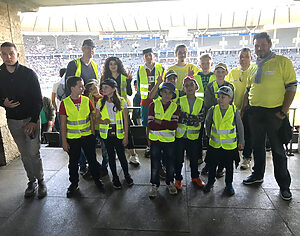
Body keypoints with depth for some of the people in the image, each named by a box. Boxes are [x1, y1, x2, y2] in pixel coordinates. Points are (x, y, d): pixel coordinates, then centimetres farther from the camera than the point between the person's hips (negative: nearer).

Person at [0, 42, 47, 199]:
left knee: (33, 153, -4)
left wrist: (34, 121, -13)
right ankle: (31, 181, 24)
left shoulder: (29, 73, -7)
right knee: (24, 154, 10)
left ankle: (40, 181, 14)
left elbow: (38, 98, -8)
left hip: (30, 118, -3)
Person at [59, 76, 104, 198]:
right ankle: (74, 183, 32)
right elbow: (63, 124, -4)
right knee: (73, 161, 13)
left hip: (87, 136, 1)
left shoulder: (87, 100, -2)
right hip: (72, 138, -1)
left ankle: (97, 179, 30)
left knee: (92, 159, 10)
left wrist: (93, 135, 6)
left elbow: (91, 119, 6)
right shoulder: (64, 103, -7)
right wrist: (64, 141, -4)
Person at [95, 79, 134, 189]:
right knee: (111, 156, 10)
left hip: (118, 133, -2)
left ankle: (127, 175, 30)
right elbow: (97, 118, 9)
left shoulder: (122, 102, -5)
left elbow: (125, 120, -3)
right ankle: (115, 178, 29)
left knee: (121, 155, 4)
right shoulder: (100, 102, 1)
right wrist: (102, 121, -15)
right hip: (106, 134, 2)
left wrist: (126, 136, -5)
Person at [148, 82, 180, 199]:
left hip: (169, 140, 1)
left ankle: (170, 182, 38)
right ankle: (154, 185, 29)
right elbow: (150, 124, -14)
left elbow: (174, 125, -13)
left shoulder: (174, 107, -1)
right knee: (155, 165, 9)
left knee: (170, 164, 14)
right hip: (155, 139, -1)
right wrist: (167, 125, -17)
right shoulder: (154, 105, -4)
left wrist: (160, 122, -19)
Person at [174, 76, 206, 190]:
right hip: (180, 134, -1)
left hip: (194, 135, 2)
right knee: (179, 158, 7)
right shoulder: (180, 101, -1)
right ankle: (178, 179, 23)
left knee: (194, 158, 15)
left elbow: (202, 117, -7)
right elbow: (177, 116, -10)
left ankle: (195, 177, 35)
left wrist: (186, 117, -16)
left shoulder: (201, 102, 3)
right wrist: (194, 120, -15)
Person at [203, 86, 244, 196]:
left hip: (230, 145, -1)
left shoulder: (234, 111, -9)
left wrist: (241, 141, 7)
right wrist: (209, 135, 17)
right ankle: (210, 182, 33)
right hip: (214, 144, 1)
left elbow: (240, 127, 2)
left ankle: (229, 184, 32)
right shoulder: (213, 110, -6)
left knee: (229, 166, 13)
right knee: (212, 165, 12)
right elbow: (207, 123, 11)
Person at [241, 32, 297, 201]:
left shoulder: (283, 62, -5)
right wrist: (243, 109, 10)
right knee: (258, 146, 16)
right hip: (255, 112, 5)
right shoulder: (254, 66, 13)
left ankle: (284, 185, 19)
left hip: (274, 113, -5)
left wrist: (283, 112, -14)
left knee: (278, 149, 4)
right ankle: (258, 175, 34)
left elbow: (291, 88, -9)